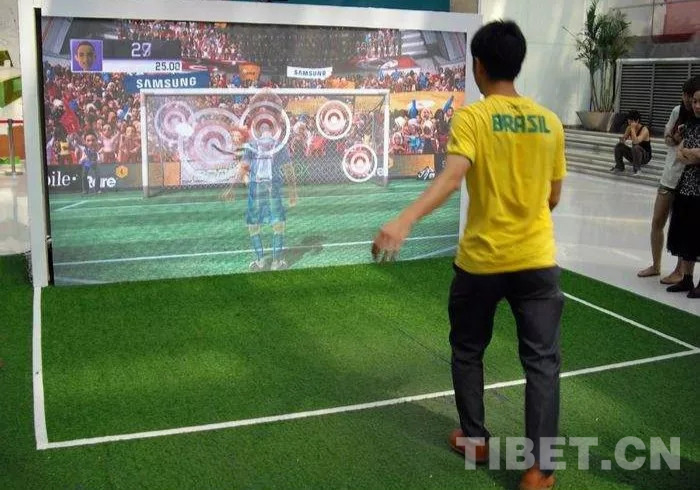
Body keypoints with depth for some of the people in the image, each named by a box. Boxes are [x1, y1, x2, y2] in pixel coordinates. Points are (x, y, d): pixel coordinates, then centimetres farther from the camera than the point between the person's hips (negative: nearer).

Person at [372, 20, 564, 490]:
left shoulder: (471, 118, -10)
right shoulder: (550, 122, 3)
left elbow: (452, 176, -28)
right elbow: (553, 197, 11)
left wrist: (405, 220, -40)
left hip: (481, 260, -2)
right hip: (537, 260, 3)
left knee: (468, 351, 19)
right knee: (542, 360, 8)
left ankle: (475, 439, 30)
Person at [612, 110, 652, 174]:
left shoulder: (644, 129, -22)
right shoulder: (629, 128, -3)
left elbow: (636, 141, -37)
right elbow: (622, 140, -1)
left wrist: (633, 129, -32)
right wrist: (622, 139, -23)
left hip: (645, 156, -6)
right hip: (634, 154, 6)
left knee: (636, 147, -36)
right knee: (619, 146, -8)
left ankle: (636, 168, -17)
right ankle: (619, 166, 5)